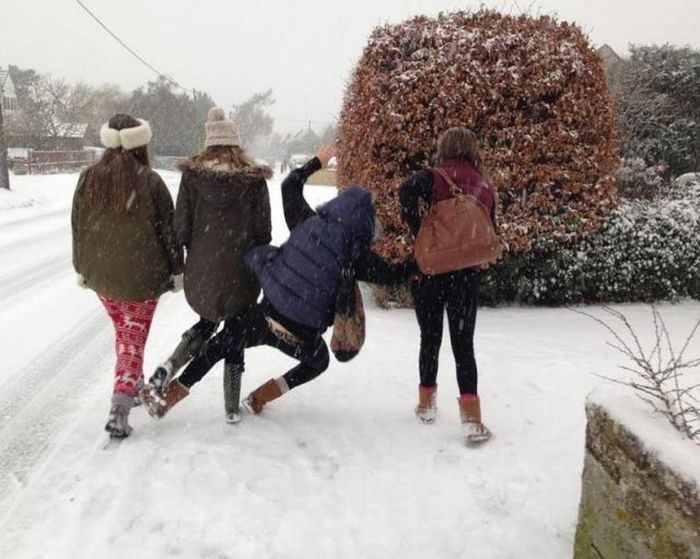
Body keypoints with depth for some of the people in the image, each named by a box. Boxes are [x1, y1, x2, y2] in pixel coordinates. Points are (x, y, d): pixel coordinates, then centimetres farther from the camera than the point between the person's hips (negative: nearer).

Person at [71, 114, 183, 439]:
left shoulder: (88, 179, -1)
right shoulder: (150, 181, -14)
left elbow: (77, 228, 7)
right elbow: (168, 230, -8)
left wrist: (81, 269, 19)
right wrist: (177, 271, 4)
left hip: (101, 276, 4)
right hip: (141, 277, -4)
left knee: (123, 333, 24)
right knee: (133, 340, 3)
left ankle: (134, 386, 38)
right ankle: (120, 410, -6)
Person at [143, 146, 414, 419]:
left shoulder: (308, 223, -1)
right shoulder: (357, 254, -7)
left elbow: (290, 185, 15)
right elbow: (393, 274, 6)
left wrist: (317, 161, 28)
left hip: (268, 314, 2)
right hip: (302, 334, -1)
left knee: (221, 343, 23)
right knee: (319, 361, 32)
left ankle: (169, 397, 22)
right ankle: (262, 396, 22)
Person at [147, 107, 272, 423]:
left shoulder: (192, 175, -4)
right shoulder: (255, 179, -7)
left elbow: (181, 227, -5)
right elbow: (263, 232, -5)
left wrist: (181, 264, 11)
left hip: (201, 272, 2)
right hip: (241, 274, -2)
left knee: (208, 322, 26)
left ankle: (169, 367, 5)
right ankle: (232, 407, 19)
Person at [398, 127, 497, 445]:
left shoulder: (437, 178, -3)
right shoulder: (485, 187, 9)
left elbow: (407, 190, -24)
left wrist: (419, 231, -16)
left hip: (430, 269, -2)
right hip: (466, 275, 2)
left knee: (430, 338, 14)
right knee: (463, 343, 5)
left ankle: (427, 402, 28)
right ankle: (471, 416, -4)